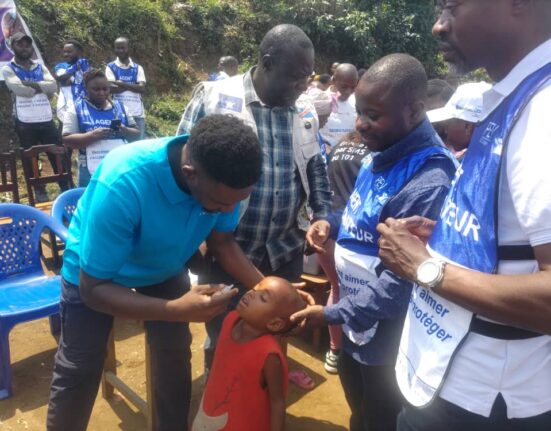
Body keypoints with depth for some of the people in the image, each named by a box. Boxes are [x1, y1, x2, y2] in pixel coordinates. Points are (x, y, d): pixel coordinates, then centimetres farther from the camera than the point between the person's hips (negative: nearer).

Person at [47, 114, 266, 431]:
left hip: (165, 267, 4)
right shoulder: (123, 184, -43)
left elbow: (222, 241, -10)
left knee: (176, 358, 10)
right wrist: (177, 310, -46)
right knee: (79, 371, 7)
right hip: (93, 273, -4)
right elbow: (93, 290, -34)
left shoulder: (223, 178, -28)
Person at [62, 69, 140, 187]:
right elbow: (67, 140, -4)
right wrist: (93, 135, -20)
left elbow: (137, 133, 14)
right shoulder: (76, 109, 3)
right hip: (92, 170, -3)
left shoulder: (120, 107, 13)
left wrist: (125, 131, -10)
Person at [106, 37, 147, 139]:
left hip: (137, 113, 2)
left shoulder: (138, 68, 12)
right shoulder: (111, 67, 6)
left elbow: (142, 88, -2)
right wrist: (133, 86, -8)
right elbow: (111, 89, -8)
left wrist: (121, 84, -9)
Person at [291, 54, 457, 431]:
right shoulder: (381, 154, 0)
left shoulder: (429, 183, -31)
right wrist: (332, 224, -4)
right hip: (357, 326, 8)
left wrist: (334, 314, -19)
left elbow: (401, 282, -28)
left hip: (387, 340, -8)